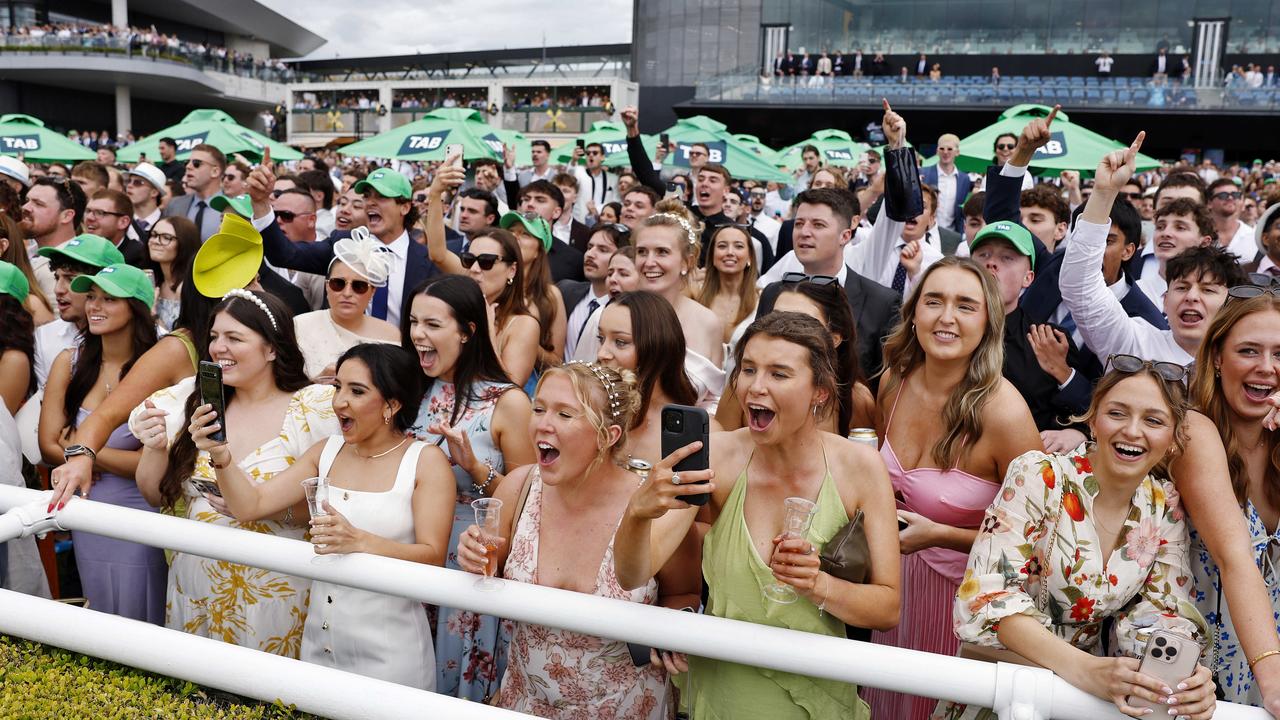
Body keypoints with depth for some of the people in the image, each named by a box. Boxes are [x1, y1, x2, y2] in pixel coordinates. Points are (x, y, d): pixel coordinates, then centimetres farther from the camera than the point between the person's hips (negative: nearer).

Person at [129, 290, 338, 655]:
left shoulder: (311, 410, -8)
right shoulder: (193, 397, 2)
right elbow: (155, 496, 7)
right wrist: (155, 448, -12)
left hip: (272, 593, -3)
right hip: (195, 586, 3)